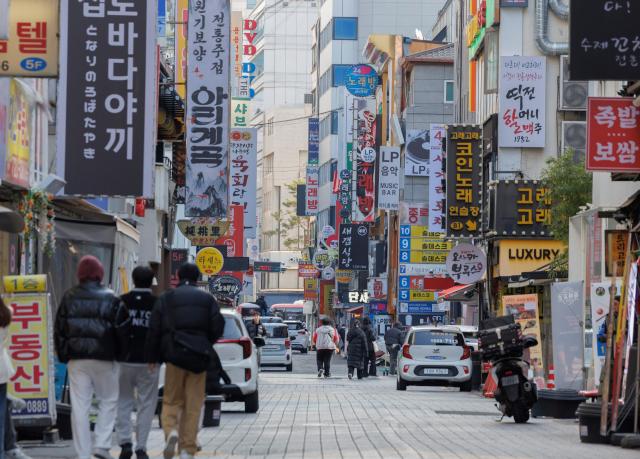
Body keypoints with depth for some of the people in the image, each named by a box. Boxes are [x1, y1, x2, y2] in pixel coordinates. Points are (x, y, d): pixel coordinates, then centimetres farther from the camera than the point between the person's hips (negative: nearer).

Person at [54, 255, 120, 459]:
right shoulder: (109, 298, -3)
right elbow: (118, 329, -3)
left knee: (79, 406, 2)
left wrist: (63, 356, 11)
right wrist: (116, 353, 8)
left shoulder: (69, 297, 4)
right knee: (109, 400, 12)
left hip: (76, 358, 2)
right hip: (103, 358, -2)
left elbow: (59, 329, 5)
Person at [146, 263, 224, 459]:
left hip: (174, 354, -1)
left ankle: (171, 431, -20)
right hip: (199, 358, 1)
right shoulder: (207, 299, 8)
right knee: (193, 405, 4)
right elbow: (217, 327, 1)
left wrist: (153, 357, 6)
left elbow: (154, 329, 0)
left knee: (172, 401, 9)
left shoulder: (166, 298, 5)